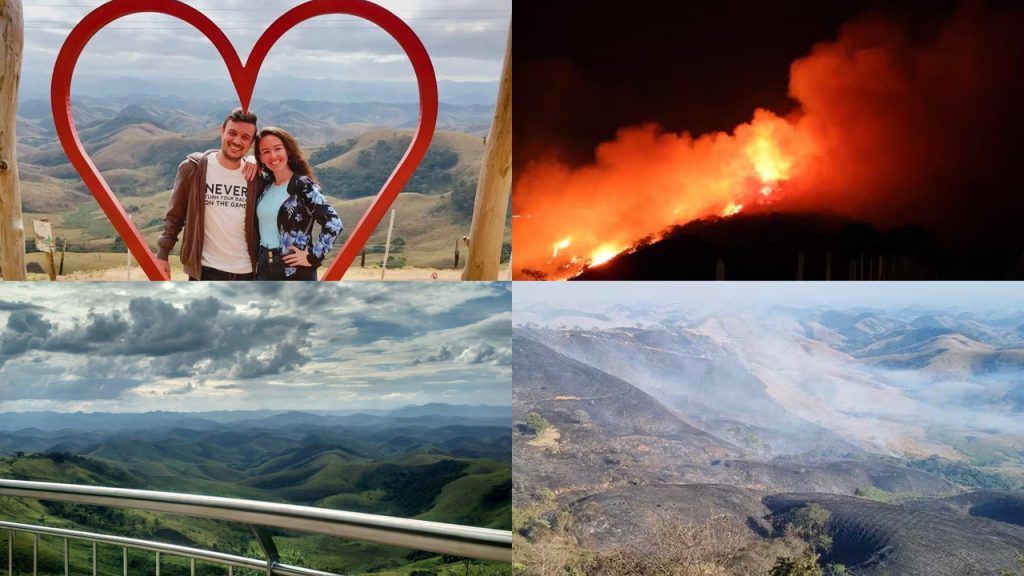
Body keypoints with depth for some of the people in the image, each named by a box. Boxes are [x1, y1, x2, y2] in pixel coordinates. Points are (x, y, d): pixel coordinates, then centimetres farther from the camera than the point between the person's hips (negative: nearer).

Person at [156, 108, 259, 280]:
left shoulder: (254, 175, 2)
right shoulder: (194, 168, -4)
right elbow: (174, 216, 2)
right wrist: (162, 254, -4)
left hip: (246, 273, 3)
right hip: (206, 271, -3)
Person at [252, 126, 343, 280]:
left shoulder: (303, 185, -10)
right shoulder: (264, 185, 9)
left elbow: (333, 223, -15)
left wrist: (313, 257, -15)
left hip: (297, 273, -7)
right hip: (265, 271, 7)